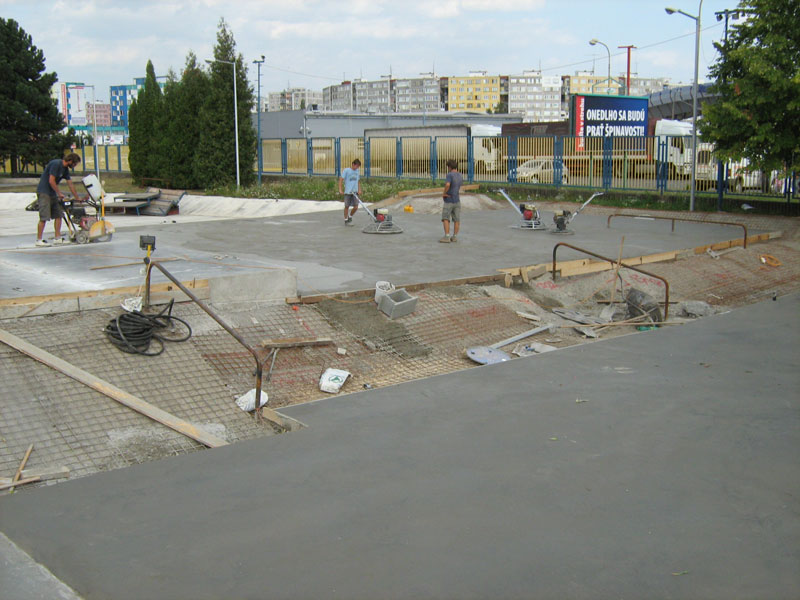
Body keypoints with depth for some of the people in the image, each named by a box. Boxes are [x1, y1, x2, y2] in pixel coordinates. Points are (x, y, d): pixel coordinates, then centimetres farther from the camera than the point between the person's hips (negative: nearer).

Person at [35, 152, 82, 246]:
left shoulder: (65, 169, 11)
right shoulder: (56, 164, -17)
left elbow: (70, 185, 16)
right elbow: (51, 181, -20)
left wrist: (77, 199, 17)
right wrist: (59, 193, -12)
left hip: (53, 193, 9)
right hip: (44, 192, -9)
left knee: (58, 215, 5)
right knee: (44, 217, -11)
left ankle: (57, 238, 9)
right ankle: (39, 240, -8)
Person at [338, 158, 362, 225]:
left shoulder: (357, 171, 12)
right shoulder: (346, 170, -6)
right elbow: (341, 180, -7)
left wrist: (359, 190, 15)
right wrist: (340, 190, -13)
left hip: (355, 192, 5)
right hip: (348, 192, -5)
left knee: (356, 207, -1)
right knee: (347, 206, 1)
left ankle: (350, 216, 23)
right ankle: (346, 220, 14)